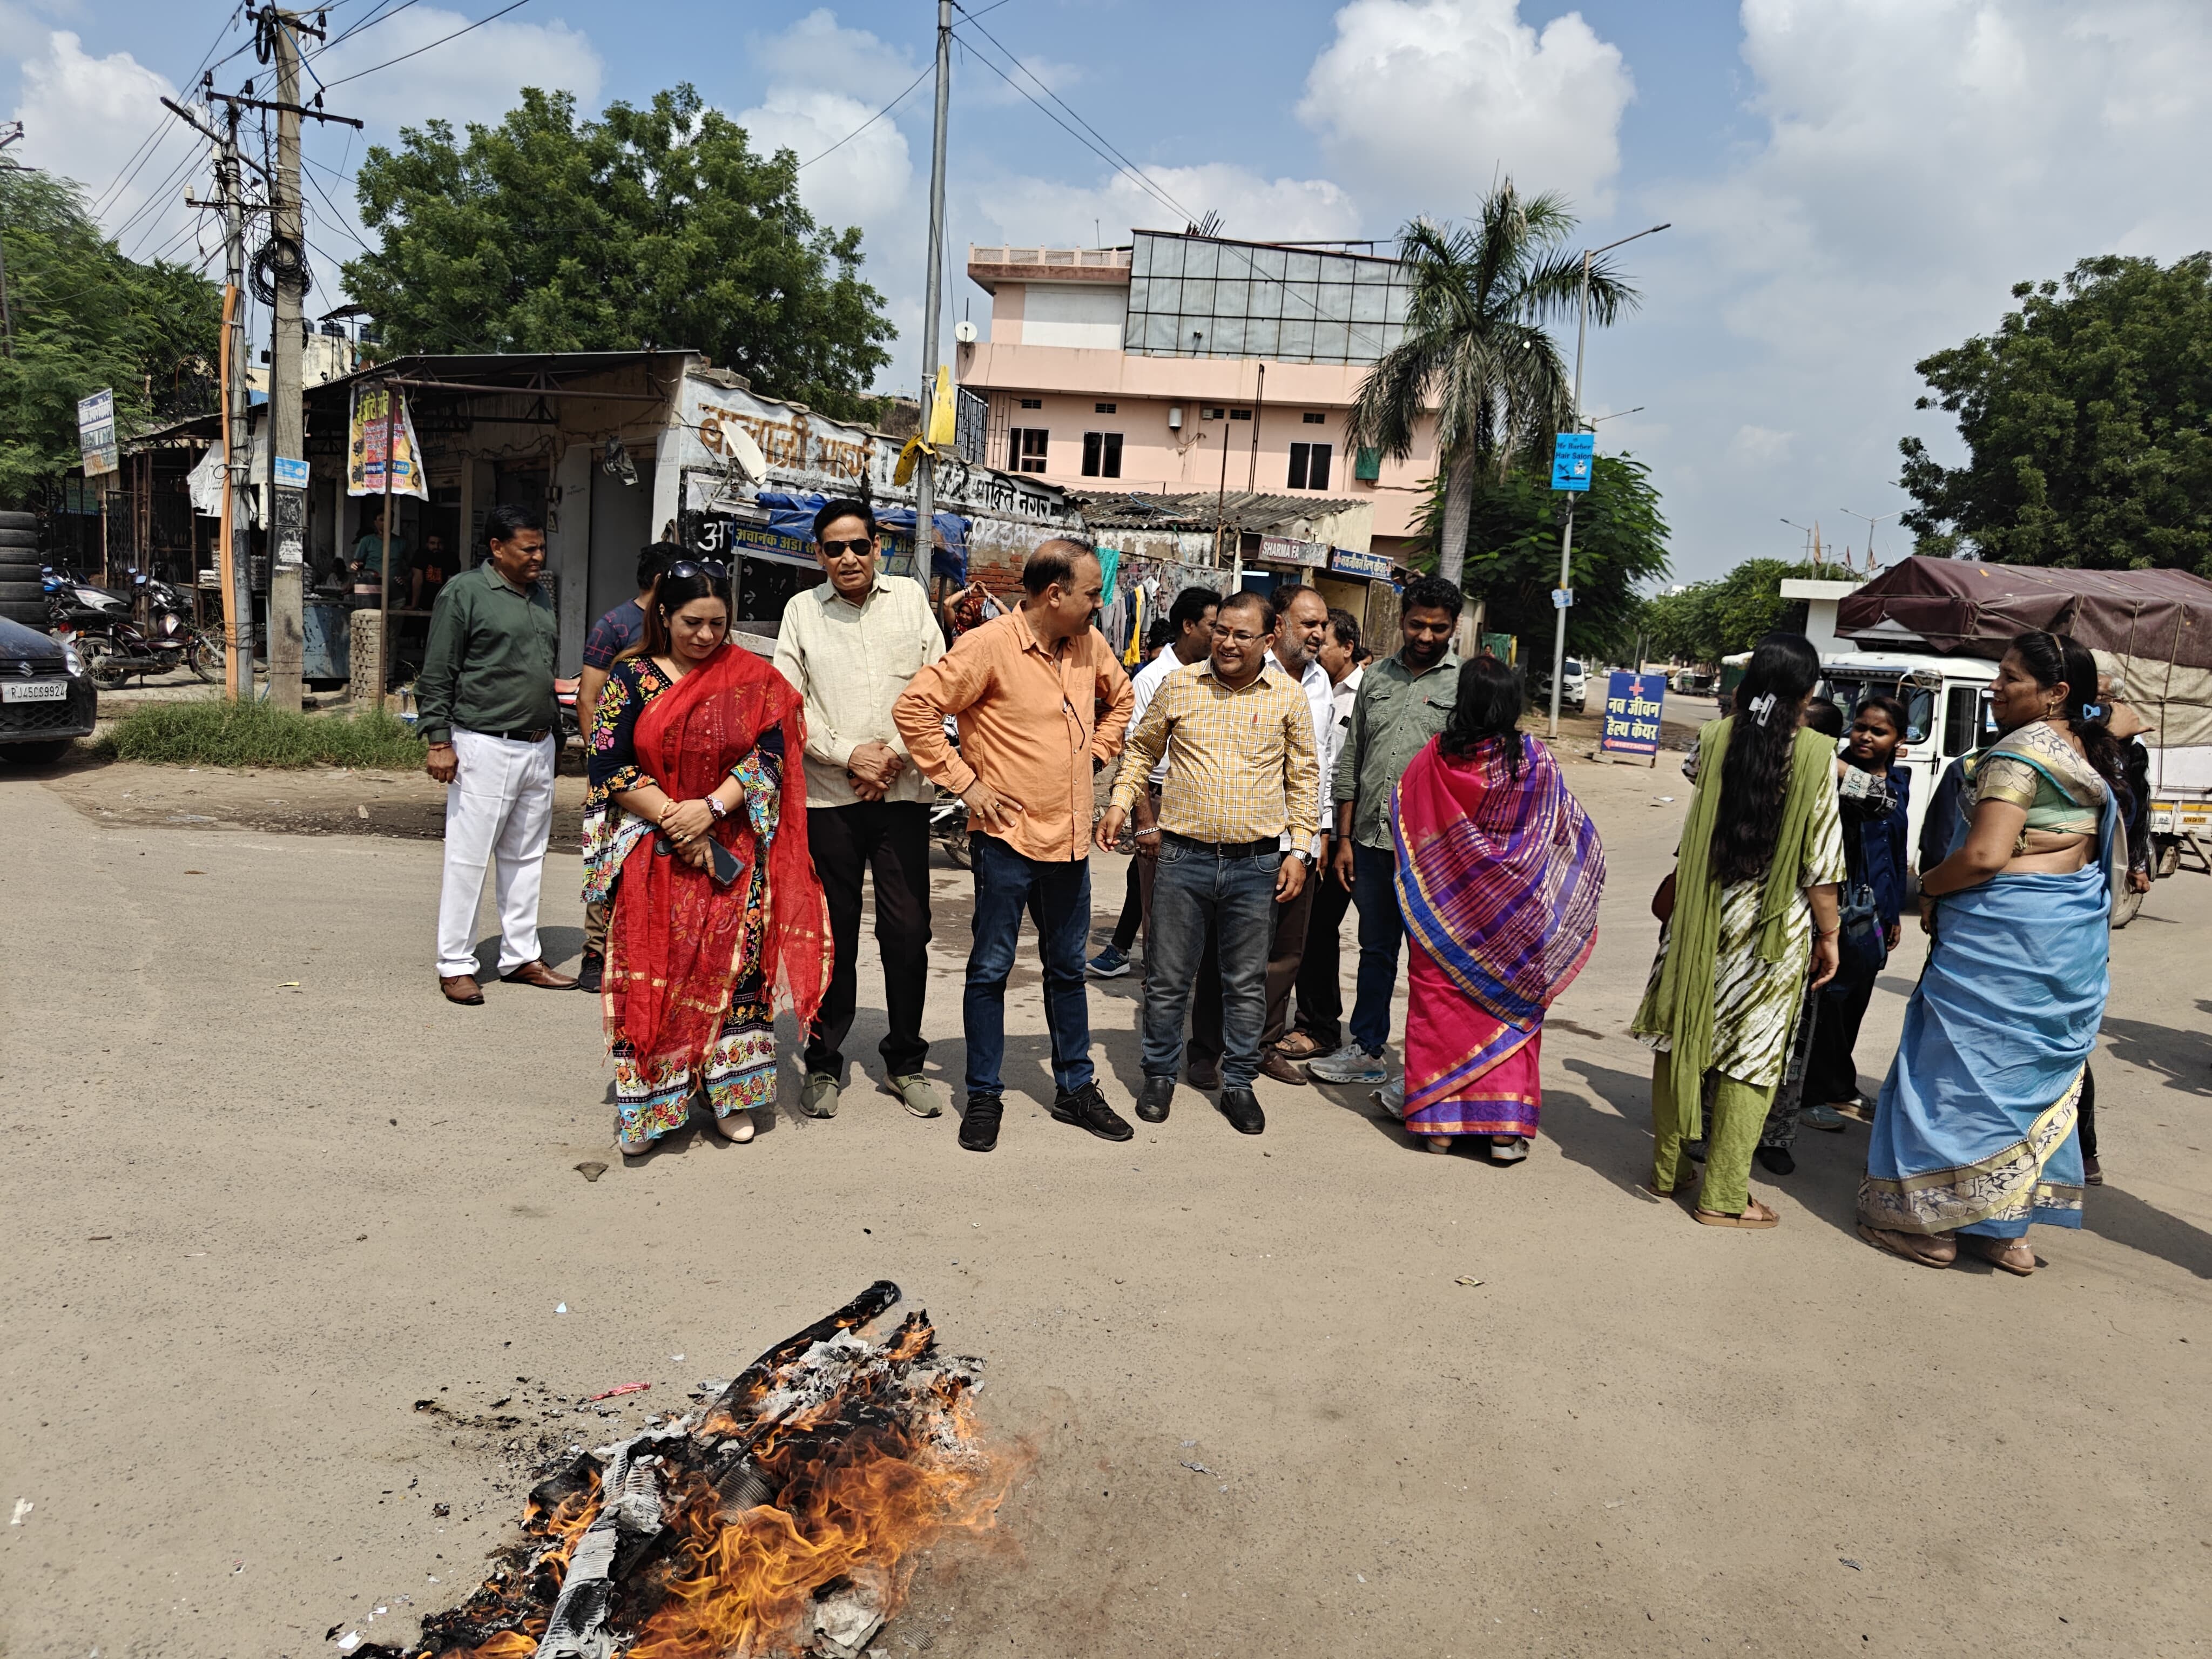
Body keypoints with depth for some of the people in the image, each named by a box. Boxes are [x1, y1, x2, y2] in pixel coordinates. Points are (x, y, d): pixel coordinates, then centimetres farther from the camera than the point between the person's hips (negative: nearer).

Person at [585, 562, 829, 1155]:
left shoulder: (752, 678, 5)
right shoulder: (632, 678, 2)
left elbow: (771, 755, -2)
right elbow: (609, 766, -2)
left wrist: (711, 806, -15)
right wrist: (672, 819, -11)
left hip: (732, 850, 1)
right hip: (653, 854, 0)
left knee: (734, 963, -2)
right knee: (650, 973, -1)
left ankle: (731, 1090, 11)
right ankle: (646, 1102, 9)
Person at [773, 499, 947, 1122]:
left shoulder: (910, 597, 8)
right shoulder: (802, 610, 6)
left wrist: (897, 753, -6)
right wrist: (849, 755, -9)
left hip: (903, 791, 1)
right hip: (828, 795, 0)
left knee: (907, 930, 2)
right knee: (833, 932, 6)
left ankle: (905, 1062, 18)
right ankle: (824, 1063, 20)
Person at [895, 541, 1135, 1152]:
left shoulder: (1090, 645, 5)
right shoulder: (989, 645, -14)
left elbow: (1119, 699, 25)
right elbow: (914, 708, -17)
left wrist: (1095, 753, 12)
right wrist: (964, 782, -15)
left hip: (1070, 840, 6)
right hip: (1008, 837, -6)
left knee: (1067, 968, 16)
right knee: (991, 969, 5)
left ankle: (1076, 1089, 29)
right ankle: (984, 1097, 18)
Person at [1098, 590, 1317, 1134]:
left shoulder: (1288, 696, 2)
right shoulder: (1179, 686, 2)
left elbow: (1303, 777, 8)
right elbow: (1142, 748, 15)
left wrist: (1299, 850, 4)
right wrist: (1121, 802, 2)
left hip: (1257, 864, 0)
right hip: (1184, 858, 0)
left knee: (1247, 983, 9)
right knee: (1167, 978, 8)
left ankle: (1238, 1084, 24)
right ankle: (1160, 1074, 25)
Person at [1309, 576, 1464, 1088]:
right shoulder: (1377, 677, 11)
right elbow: (1350, 761, 14)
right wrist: (1345, 838, 10)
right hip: (1372, 840, 5)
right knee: (1376, 949, 15)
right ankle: (1366, 1050, 27)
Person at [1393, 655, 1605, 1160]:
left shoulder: (1435, 758, -11)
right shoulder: (1534, 760, -10)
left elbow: (1403, 818, 3)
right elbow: (1574, 831, 1)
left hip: (1442, 911, 0)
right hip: (1511, 915, 0)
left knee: (1442, 1006, 10)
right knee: (1510, 1009, 11)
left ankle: (1439, 1122, 15)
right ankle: (1505, 1127, 12)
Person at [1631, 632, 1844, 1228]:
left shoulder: (1713, 738, -2)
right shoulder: (1817, 754, -9)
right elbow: (1821, 860, -9)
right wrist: (1828, 935, 0)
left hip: (1700, 912, 3)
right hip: (1775, 925, -3)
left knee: (1684, 1036, 14)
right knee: (1751, 1055, 4)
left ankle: (1668, 1169, 25)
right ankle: (1723, 1196, 9)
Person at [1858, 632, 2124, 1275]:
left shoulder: (2019, 753, -15)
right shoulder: (2091, 757, 13)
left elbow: (1984, 854, -23)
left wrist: (1929, 885, -6)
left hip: (2002, 935, -9)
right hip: (2072, 942, 9)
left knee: (1959, 1067, 0)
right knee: (2033, 1075, 14)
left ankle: (1930, 1221, 9)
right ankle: (2007, 1229, 22)